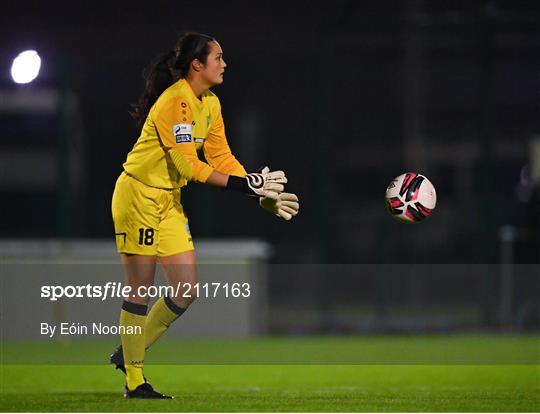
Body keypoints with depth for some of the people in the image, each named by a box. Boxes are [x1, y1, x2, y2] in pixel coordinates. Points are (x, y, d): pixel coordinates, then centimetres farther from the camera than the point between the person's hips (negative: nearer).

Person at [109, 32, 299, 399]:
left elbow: (222, 157, 8)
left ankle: (129, 354, 20)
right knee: (140, 290, -4)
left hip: (169, 200, 9)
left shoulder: (210, 104, 6)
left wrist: (261, 194, -2)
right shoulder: (174, 101, -22)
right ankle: (134, 380, 5)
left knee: (187, 288, 4)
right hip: (138, 195, -9)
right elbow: (188, 165, -26)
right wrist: (244, 185, -28)